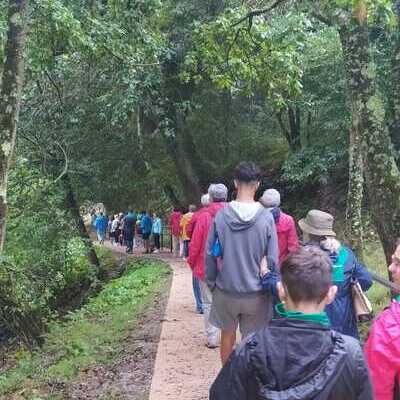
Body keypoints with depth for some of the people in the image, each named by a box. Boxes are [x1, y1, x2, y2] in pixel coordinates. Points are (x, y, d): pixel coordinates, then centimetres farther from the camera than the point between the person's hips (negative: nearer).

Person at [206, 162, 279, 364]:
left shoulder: (221, 215, -10)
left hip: (226, 290, 2)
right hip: (256, 293, -1)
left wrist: (211, 283, 10)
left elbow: (210, 254, -4)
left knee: (227, 335, 20)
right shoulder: (266, 218, -12)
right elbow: (273, 260, -8)